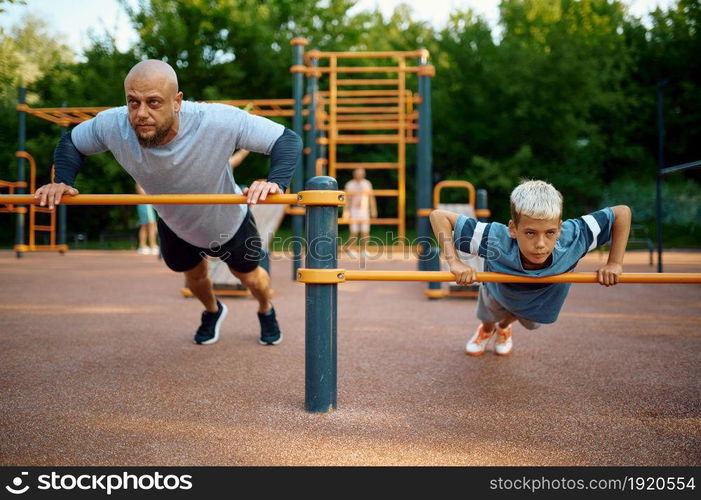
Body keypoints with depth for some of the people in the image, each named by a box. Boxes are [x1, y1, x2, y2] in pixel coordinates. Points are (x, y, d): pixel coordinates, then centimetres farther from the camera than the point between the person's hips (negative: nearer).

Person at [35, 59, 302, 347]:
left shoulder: (219, 121, -44)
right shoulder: (111, 126, -33)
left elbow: (288, 139, -36)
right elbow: (71, 142, -10)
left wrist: (275, 182, -56)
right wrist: (62, 181, -30)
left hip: (229, 222, -2)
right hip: (173, 224, 3)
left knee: (249, 276, 23)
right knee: (194, 275, 30)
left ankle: (266, 311, 62)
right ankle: (212, 311, 67)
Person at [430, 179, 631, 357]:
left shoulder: (573, 239, -47)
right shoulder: (495, 240, -50)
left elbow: (622, 212, -33)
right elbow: (439, 215, -46)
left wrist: (614, 263, -35)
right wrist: (454, 262, -52)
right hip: (499, 291, -2)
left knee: (531, 323, 36)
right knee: (489, 318, 32)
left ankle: (504, 327, 72)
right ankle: (486, 330, 71)